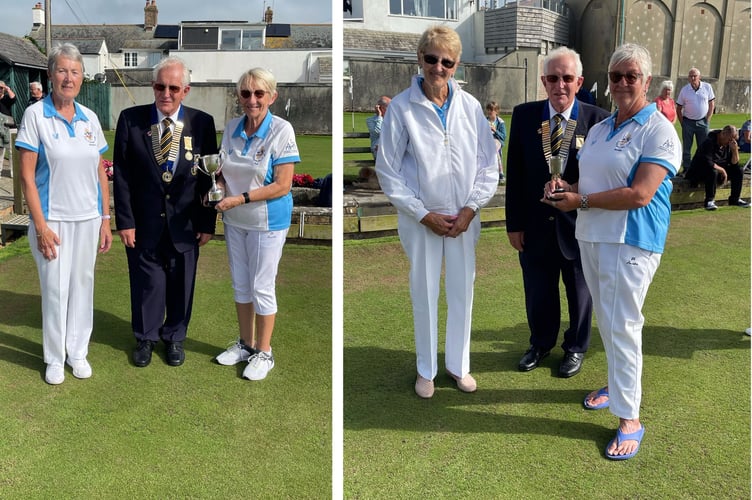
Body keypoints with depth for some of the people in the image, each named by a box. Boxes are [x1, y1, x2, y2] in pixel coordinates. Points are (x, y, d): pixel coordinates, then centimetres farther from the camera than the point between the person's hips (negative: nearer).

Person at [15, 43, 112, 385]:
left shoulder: (90, 118, 5)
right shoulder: (36, 115, -7)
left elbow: (100, 173, 9)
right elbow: (27, 176, -9)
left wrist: (106, 220, 6)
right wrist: (41, 226, -13)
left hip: (88, 219, 4)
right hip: (53, 219, -4)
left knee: (82, 285, 12)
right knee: (55, 289, 4)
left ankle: (78, 352, 28)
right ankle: (54, 358, 22)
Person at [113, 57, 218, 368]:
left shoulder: (202, 123, -4)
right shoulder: (130, 119, -5)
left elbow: (208, 176, -1)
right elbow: (121, 175, -3)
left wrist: (207, 223, -2)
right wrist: (124, 220, -7)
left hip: (185, 224, 1)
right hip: (143, 222, 0)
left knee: (181, 283, 13)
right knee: (146, 282, 13)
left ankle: (175, 336, 35)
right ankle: (145, 337, 35)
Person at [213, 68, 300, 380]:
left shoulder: (282, 131, -17)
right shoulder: (231, 128, 0)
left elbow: (282, 186, -20)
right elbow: (224, 172, 11)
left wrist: (240, 199, -24)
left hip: (267, 222, -6)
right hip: (234, 220, 6)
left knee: (262, 288, 4)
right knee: (240, 284, 16)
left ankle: (264, 353, 22)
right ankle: (246, 344, 35)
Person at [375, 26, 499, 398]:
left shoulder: (470, 106, -4)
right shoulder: (401, 107, -9)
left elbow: (488, 164, 2)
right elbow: (388, 170, -6)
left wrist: (470, 209, -7)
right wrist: (424, 215, -9)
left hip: (463, 217, 2)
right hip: (421, 218, -2)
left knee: (462, 292, 11)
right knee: (424, 294, 9)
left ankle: (458, 364, 31)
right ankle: (425, 369, 27)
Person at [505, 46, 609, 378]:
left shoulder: (597, 120, -11)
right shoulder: (524, 115, -4)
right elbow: (515, 174, -1)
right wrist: (514, 223, -1)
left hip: (580, 225, -2)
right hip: (535, 225, 2)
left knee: (580, 292, 17)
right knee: (537, 292, 17)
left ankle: (575, 348, 40)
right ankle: (540, 344, 42)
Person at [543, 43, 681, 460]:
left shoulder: (658, 131, -11)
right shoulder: (599, 129, 13)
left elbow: (640, 194, -21)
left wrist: (581, 201, -16)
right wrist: (565, 186, -2)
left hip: (631, 242, -7)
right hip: (592, 236, 7)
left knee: (622, 325, -3)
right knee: (606, 320, 17)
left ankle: (629, 417, 8)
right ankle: (619, 384, 36)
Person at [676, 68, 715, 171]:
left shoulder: (707, 87, -1)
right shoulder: (684, 90, -3)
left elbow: (712, 103, 6)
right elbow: (678, 108, 2)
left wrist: (708, 119, -1)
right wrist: (682, 123, -3)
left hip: (702, 122, 1)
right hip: (688, 122, 0)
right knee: (686, 148, 4)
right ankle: (686, 169, 12)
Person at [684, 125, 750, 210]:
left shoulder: (729, 144, 1)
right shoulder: (709, 142, -22)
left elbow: (734, 163, 0)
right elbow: (707, 163, -32)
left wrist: (735, 150, -17)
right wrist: (722, 170, -21)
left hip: (718, 171, 8)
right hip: (698, 173, -8)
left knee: (738, 170, -7)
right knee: (712, 171, -38)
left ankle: (735, 199, 2)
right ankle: (709, 201, -29)